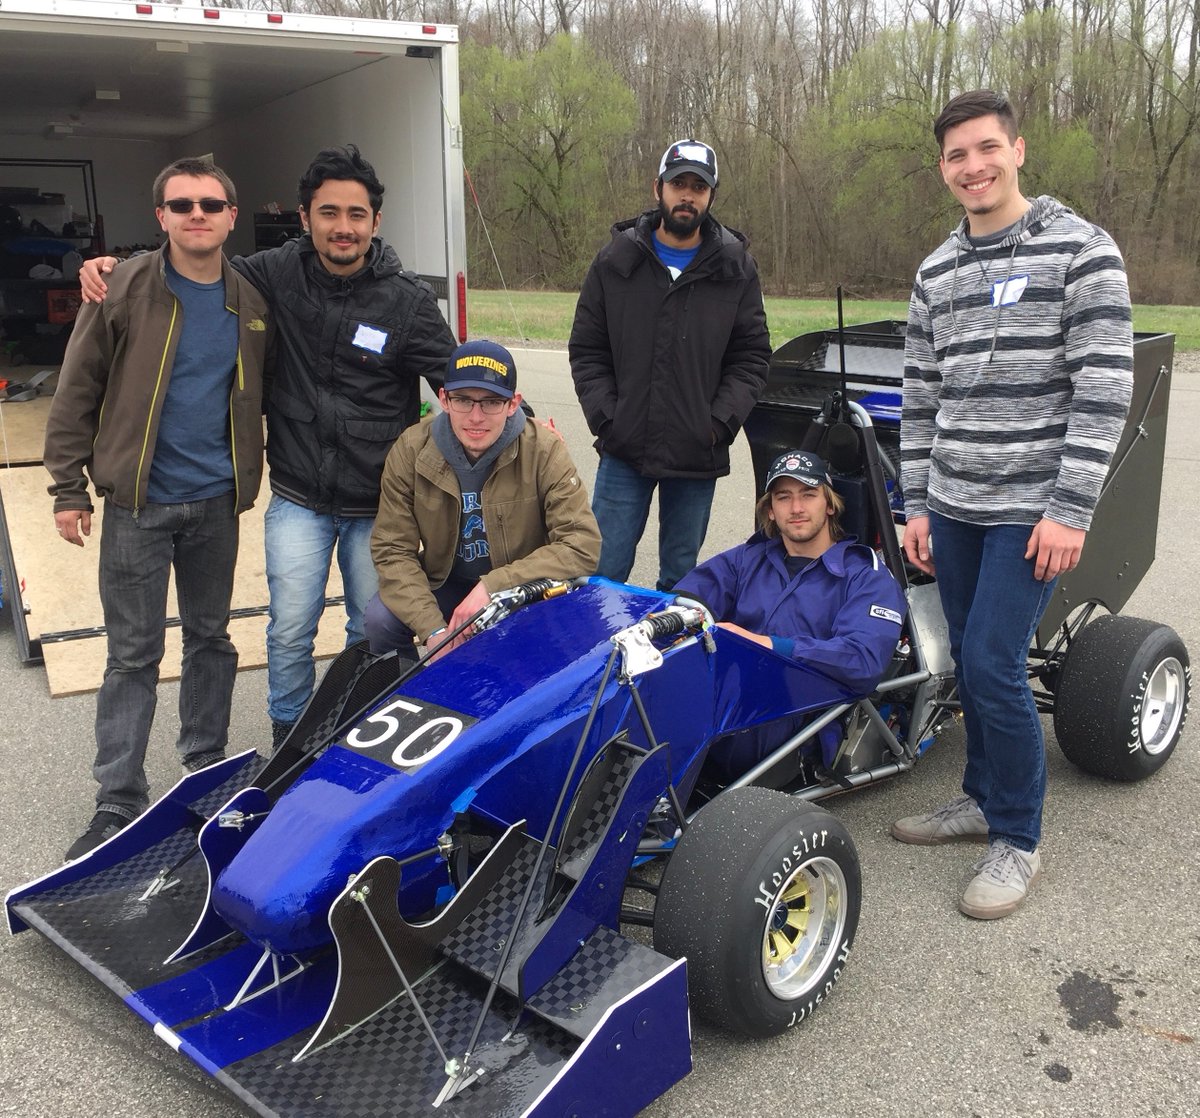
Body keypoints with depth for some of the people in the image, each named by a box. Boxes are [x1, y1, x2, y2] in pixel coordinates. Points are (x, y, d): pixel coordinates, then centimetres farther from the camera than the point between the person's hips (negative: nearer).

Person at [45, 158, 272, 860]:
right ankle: (119, 802, 13)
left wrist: (248, 477, 11)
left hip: (215, 504, 3)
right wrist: (69, 487, -5)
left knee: (211, 640, 14)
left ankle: (207, 771, 30)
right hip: (137, 503, -3)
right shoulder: (125, 289, -6)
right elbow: (78, 389, -4)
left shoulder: (252, 303, 4)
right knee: (135, 654, 2)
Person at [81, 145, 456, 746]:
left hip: (378, 505, -1)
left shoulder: (408, 301, -9)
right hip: (298, 500, 1)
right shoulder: (280, 271, -4)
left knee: (375, 634, 13)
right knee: (290, 633, 4)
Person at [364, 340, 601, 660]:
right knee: (381, 618, -25)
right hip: (443, 584, 2)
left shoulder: (544, 450, -20)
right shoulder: (411, 450, -14)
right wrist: (433, 629, -27)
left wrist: (492, 587, -32)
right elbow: (392, 549, -12)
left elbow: (582, 547, -24)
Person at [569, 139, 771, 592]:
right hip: (624, 452, 0)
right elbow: (587, 351, 6)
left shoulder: (736, 269, 4)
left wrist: (719, 423, -8)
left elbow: (751, 357, 4)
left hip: (698, 456, 0)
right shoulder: (617, 261, 4)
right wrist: (606, 419, -6)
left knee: (680, 578, 11)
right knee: (603, 573, 2)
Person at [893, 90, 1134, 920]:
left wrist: (1071, 510, -17)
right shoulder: (936, 273, 10)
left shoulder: (1081, 250, -7)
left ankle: (1018, 840, 9)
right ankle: (985, 799, 31)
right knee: (969, 660, 11)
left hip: (1033, 509, -5)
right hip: (953, 508, 6)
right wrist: (917, 503, 9)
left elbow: (1106, 389, -13)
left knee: (993, 666, -9)